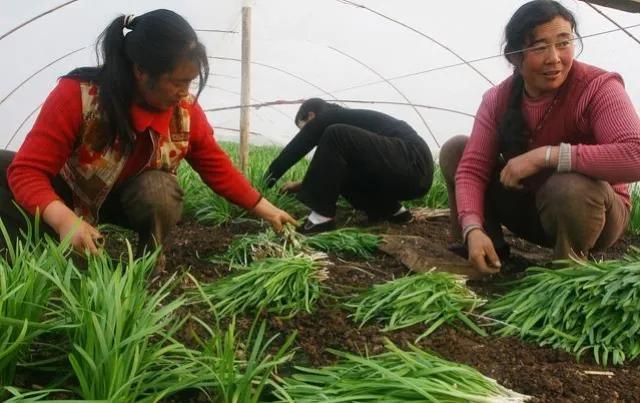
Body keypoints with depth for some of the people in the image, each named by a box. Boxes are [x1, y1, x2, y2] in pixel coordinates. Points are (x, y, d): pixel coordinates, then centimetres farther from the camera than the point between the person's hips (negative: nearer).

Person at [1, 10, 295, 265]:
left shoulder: (186, 112, -20)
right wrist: (65, 220, -51)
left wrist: (266, 209, -12)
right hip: (70, 195, -2)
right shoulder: (77, 95, -32)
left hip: (136, 200, 2)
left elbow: (219, 169, -8)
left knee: (160, 190, -35)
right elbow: (27, 170, -34)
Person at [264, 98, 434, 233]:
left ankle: (322, 217, -15)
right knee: (337, 169, 20)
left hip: (412, 164, -10)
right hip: (416, 172, 10)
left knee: (334, 135, -16)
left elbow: (295, 149, 3)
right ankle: (392, 210, 15)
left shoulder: (327, 118, 1)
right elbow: (332, 164, 38)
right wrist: (304, 184, 38)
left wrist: (264, 184, 13)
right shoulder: (346, 118, 27)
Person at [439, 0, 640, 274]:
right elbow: (472, 168, -16)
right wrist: (473, 229, -34)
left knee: (572, 187, -40)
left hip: (586, 210, -5)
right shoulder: (497, 99, -8)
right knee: (455, 149, -4)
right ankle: (491, 252, 0)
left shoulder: (598, 88, -23)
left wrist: (545, 155, -40)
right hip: (530, 206, 5)